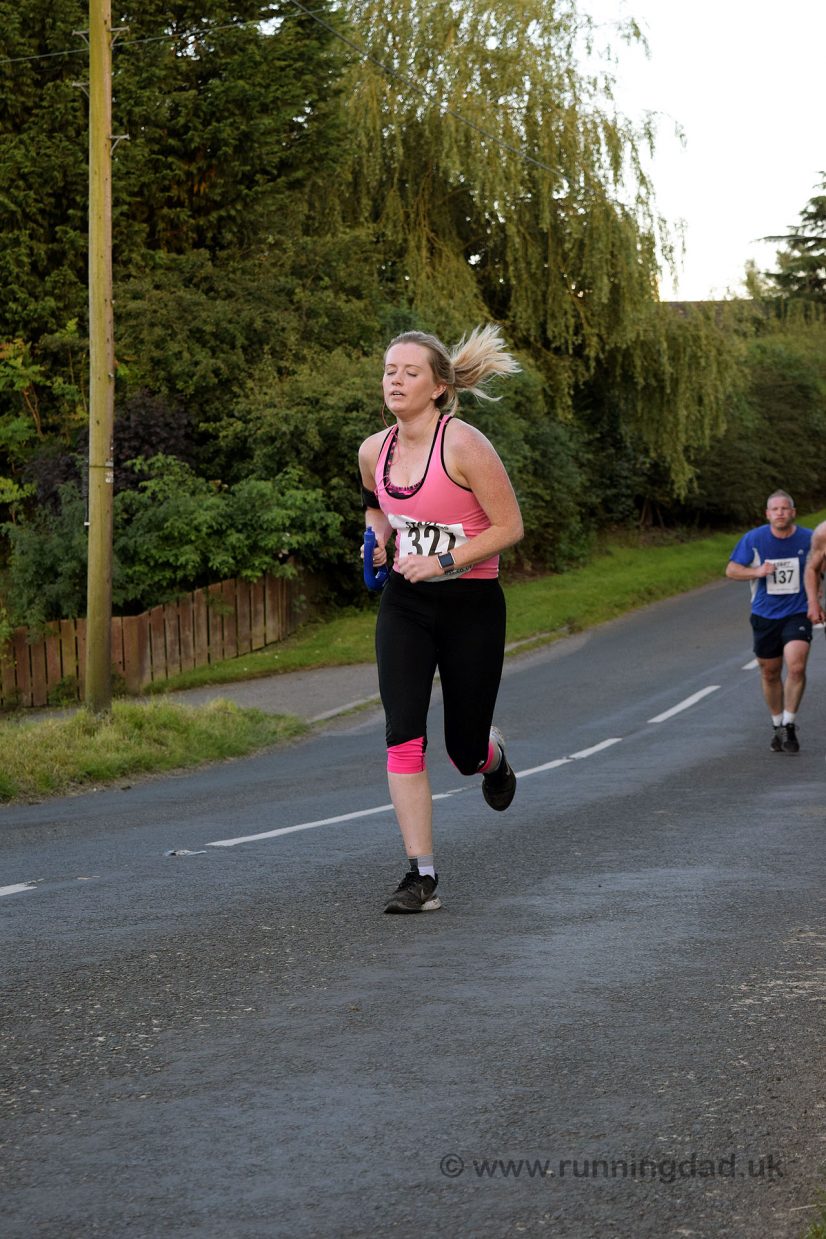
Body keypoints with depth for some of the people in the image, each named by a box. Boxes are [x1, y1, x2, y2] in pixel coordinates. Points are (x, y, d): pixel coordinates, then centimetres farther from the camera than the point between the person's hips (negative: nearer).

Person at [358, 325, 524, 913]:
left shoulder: (464, 444, -17)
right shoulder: (374, 450, 1)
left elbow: (510, 526, -14)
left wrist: (444, 561, -21)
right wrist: (378, 535, 3)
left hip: (471, 605, -4)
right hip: (404, 604, 4)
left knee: (465, 751, 6)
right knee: (404, 738, -13)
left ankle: (494, 754, 47)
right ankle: (422, 876, -9)